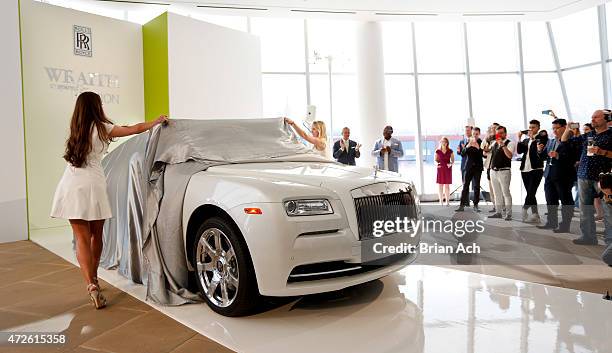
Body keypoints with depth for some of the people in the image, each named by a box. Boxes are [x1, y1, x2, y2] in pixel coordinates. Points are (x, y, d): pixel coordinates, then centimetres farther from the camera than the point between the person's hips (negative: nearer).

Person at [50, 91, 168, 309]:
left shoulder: (75, 130, 14)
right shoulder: (101, 128, 1)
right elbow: (136, 129, 5)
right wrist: (158, 120, 21)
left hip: (71, 186, 3)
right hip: (92, 185, -3)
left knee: (82, 239, -1)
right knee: (96, 236, 14)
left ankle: (91, 284, -15)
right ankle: (93, 281, 26)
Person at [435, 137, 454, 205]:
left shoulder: (450, 151, 2)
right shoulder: (437, 151, 2)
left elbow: (452, 160, 6)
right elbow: (435, 160, 6)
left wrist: (450, 164, -14)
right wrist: (437, 163, -14)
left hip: (448, 169, 0)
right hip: (440, 169, 0)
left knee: (447, 185, 0)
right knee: (440, 185, -1)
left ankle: (447, 200, 6)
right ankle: (441, 200, 6)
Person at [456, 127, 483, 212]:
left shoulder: (481, 143, 1)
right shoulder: (468, 142, 5)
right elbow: (463, 153, -5)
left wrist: (478, 147, -23)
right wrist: (468, 146, -21)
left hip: (478, 167, -1)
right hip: (469, 166, 1)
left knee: (476, 186, 2)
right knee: (465, 185, -1)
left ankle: (476, 205, 9)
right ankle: (462, 205, 1)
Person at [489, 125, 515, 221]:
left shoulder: (510, 143, -6)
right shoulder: (494, 143, 13)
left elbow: (509, 155, -22)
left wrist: (503, 145, -29)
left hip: (504, 171, -6)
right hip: (493, 170, 7)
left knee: (506, 192, -5)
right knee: (497, 193, 12)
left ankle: (508, 214, 1)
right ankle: (498, 212, 20)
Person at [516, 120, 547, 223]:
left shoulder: (541, 138, 0)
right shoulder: (526, 140, 18)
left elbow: (542, 151, -15)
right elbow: (519, 151, 6)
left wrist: (533, 138, -15)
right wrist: (519, 138, 0)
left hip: (536, 169, -6)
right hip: (525, 170, 6)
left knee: (531, 193, -12)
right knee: (530, 194, 8)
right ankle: (535, 215, 14)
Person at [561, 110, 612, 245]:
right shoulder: (587, 136, 16)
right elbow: (564, 141, 20)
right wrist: (568, 129, 5)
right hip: (584, 176, 6)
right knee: (585, 209, 9)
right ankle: (588, 237, 16)